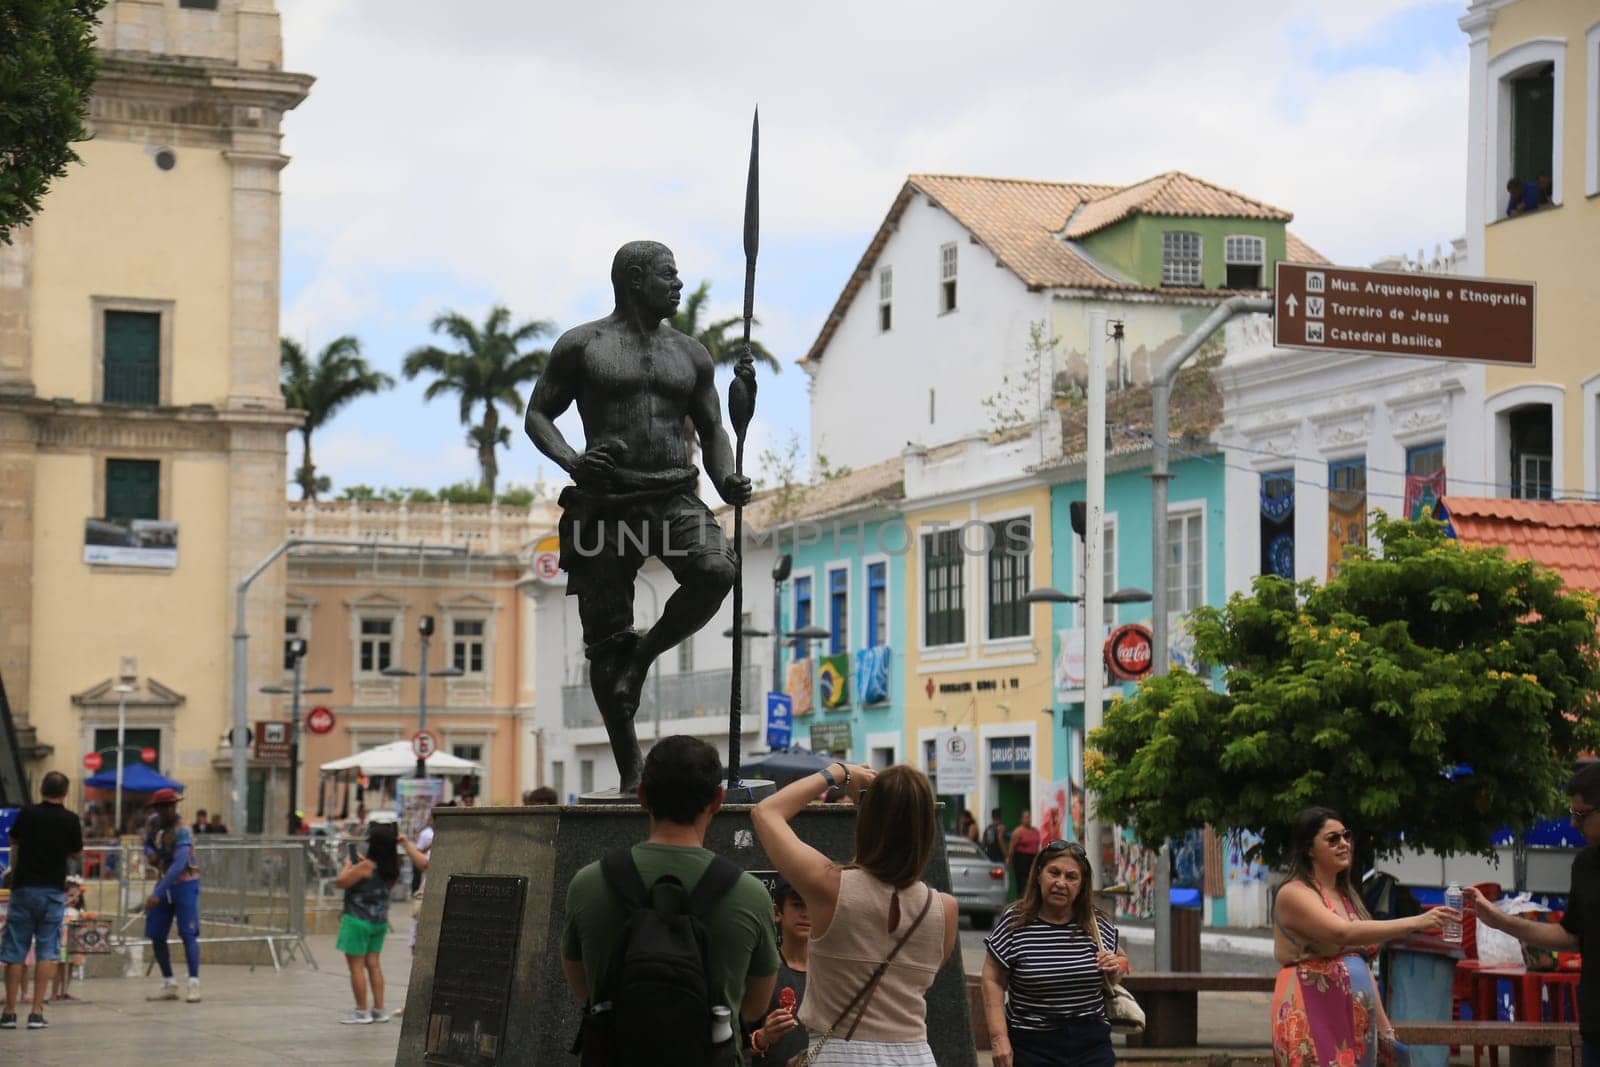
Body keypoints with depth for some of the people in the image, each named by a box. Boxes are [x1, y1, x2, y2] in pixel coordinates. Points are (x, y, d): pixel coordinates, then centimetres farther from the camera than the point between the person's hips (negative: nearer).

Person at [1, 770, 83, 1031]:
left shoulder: (26, 814, -3)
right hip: (54, 890, 0)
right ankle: (36, 1012, -3)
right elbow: (76, 854, 8)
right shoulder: (70, 820, -5)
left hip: (23, 888, 0)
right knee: (46, 952, 4)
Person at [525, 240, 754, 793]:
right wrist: (572, 462, -13)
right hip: (605, 503, -2)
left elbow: (711, 428, 19)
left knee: (715, 570, -28)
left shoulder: (689, 353, 16)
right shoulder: (583, 345, 5)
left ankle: (645, 654, -1)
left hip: (674, 497, 3)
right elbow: (538, 414, 6)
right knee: (606, 639, -3)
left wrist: (727, 482, -1)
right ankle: (630, 773, 7)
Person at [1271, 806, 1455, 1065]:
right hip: (1310, 1022, -8)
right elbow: (1344, 933, -24)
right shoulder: (1294, 894, -8)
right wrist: (1416, 922, -29)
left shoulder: (1346, 896, 19)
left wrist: (1384, 1028, 18)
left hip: (1354, 1023, 8)